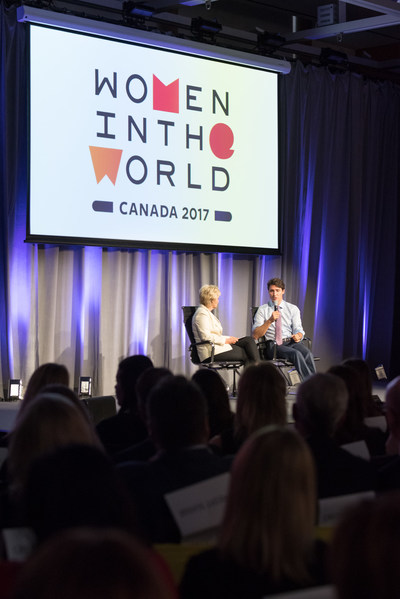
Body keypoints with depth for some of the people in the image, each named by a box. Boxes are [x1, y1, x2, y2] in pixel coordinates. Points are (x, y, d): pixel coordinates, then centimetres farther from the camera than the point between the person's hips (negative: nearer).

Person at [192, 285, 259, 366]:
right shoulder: (201, 314, -10)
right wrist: (226, 340, -15)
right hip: (211, 352, -10)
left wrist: (229, 338, 5)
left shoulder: (207, 313, 23)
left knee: (249, 340, -6)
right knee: (246, 354, -14)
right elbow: (206, 337, -20)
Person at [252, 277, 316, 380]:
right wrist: (270, 321, -13)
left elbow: (298, 329, 10)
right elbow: (255, 335, 1)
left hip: (292, 342, 3)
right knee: (296, 354, -34)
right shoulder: (262, 310, 10)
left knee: (307, 354, -32)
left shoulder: (293, 309, 17)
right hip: (273, 345, -3)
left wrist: (298, 336, -15)